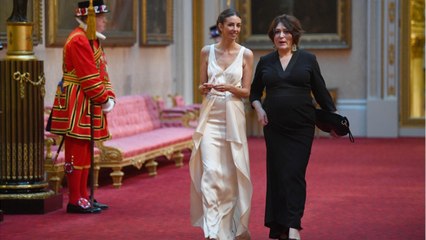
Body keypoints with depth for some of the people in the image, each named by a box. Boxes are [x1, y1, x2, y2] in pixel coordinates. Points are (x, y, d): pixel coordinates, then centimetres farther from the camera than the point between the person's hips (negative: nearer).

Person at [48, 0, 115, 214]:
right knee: (77, 152, -6)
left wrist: (109, 97, 3)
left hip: (89, 107, 10)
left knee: (85, 152, 13)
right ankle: (75, 201, -2)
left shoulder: (93, 40, 16)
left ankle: (83, 197, 19)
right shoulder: (78, 41, -17)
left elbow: (102, 72, 16)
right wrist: (103, 100, -12)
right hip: (77, 107, -10)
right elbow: (90, 78, -20)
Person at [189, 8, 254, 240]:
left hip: (233, 117, 0)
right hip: (210, 116, 0)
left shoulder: (246, 54, 1)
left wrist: (229, 88, -18)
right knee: (210, 171, -10)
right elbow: (201, 86, 9)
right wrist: (205, 88, -14)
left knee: (232, 173, 7)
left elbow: (246, 91, 1)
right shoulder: (207, 51, 5)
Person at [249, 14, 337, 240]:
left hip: (301, 127, -2)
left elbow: (320, 92, 6)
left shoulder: (307, 59, 3)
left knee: (295, 174, -9)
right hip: (274, 127, 2)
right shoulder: (265, 62, 9)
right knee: (277, 174, 3)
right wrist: (258, 108, 0)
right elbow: (254, 91, 19)